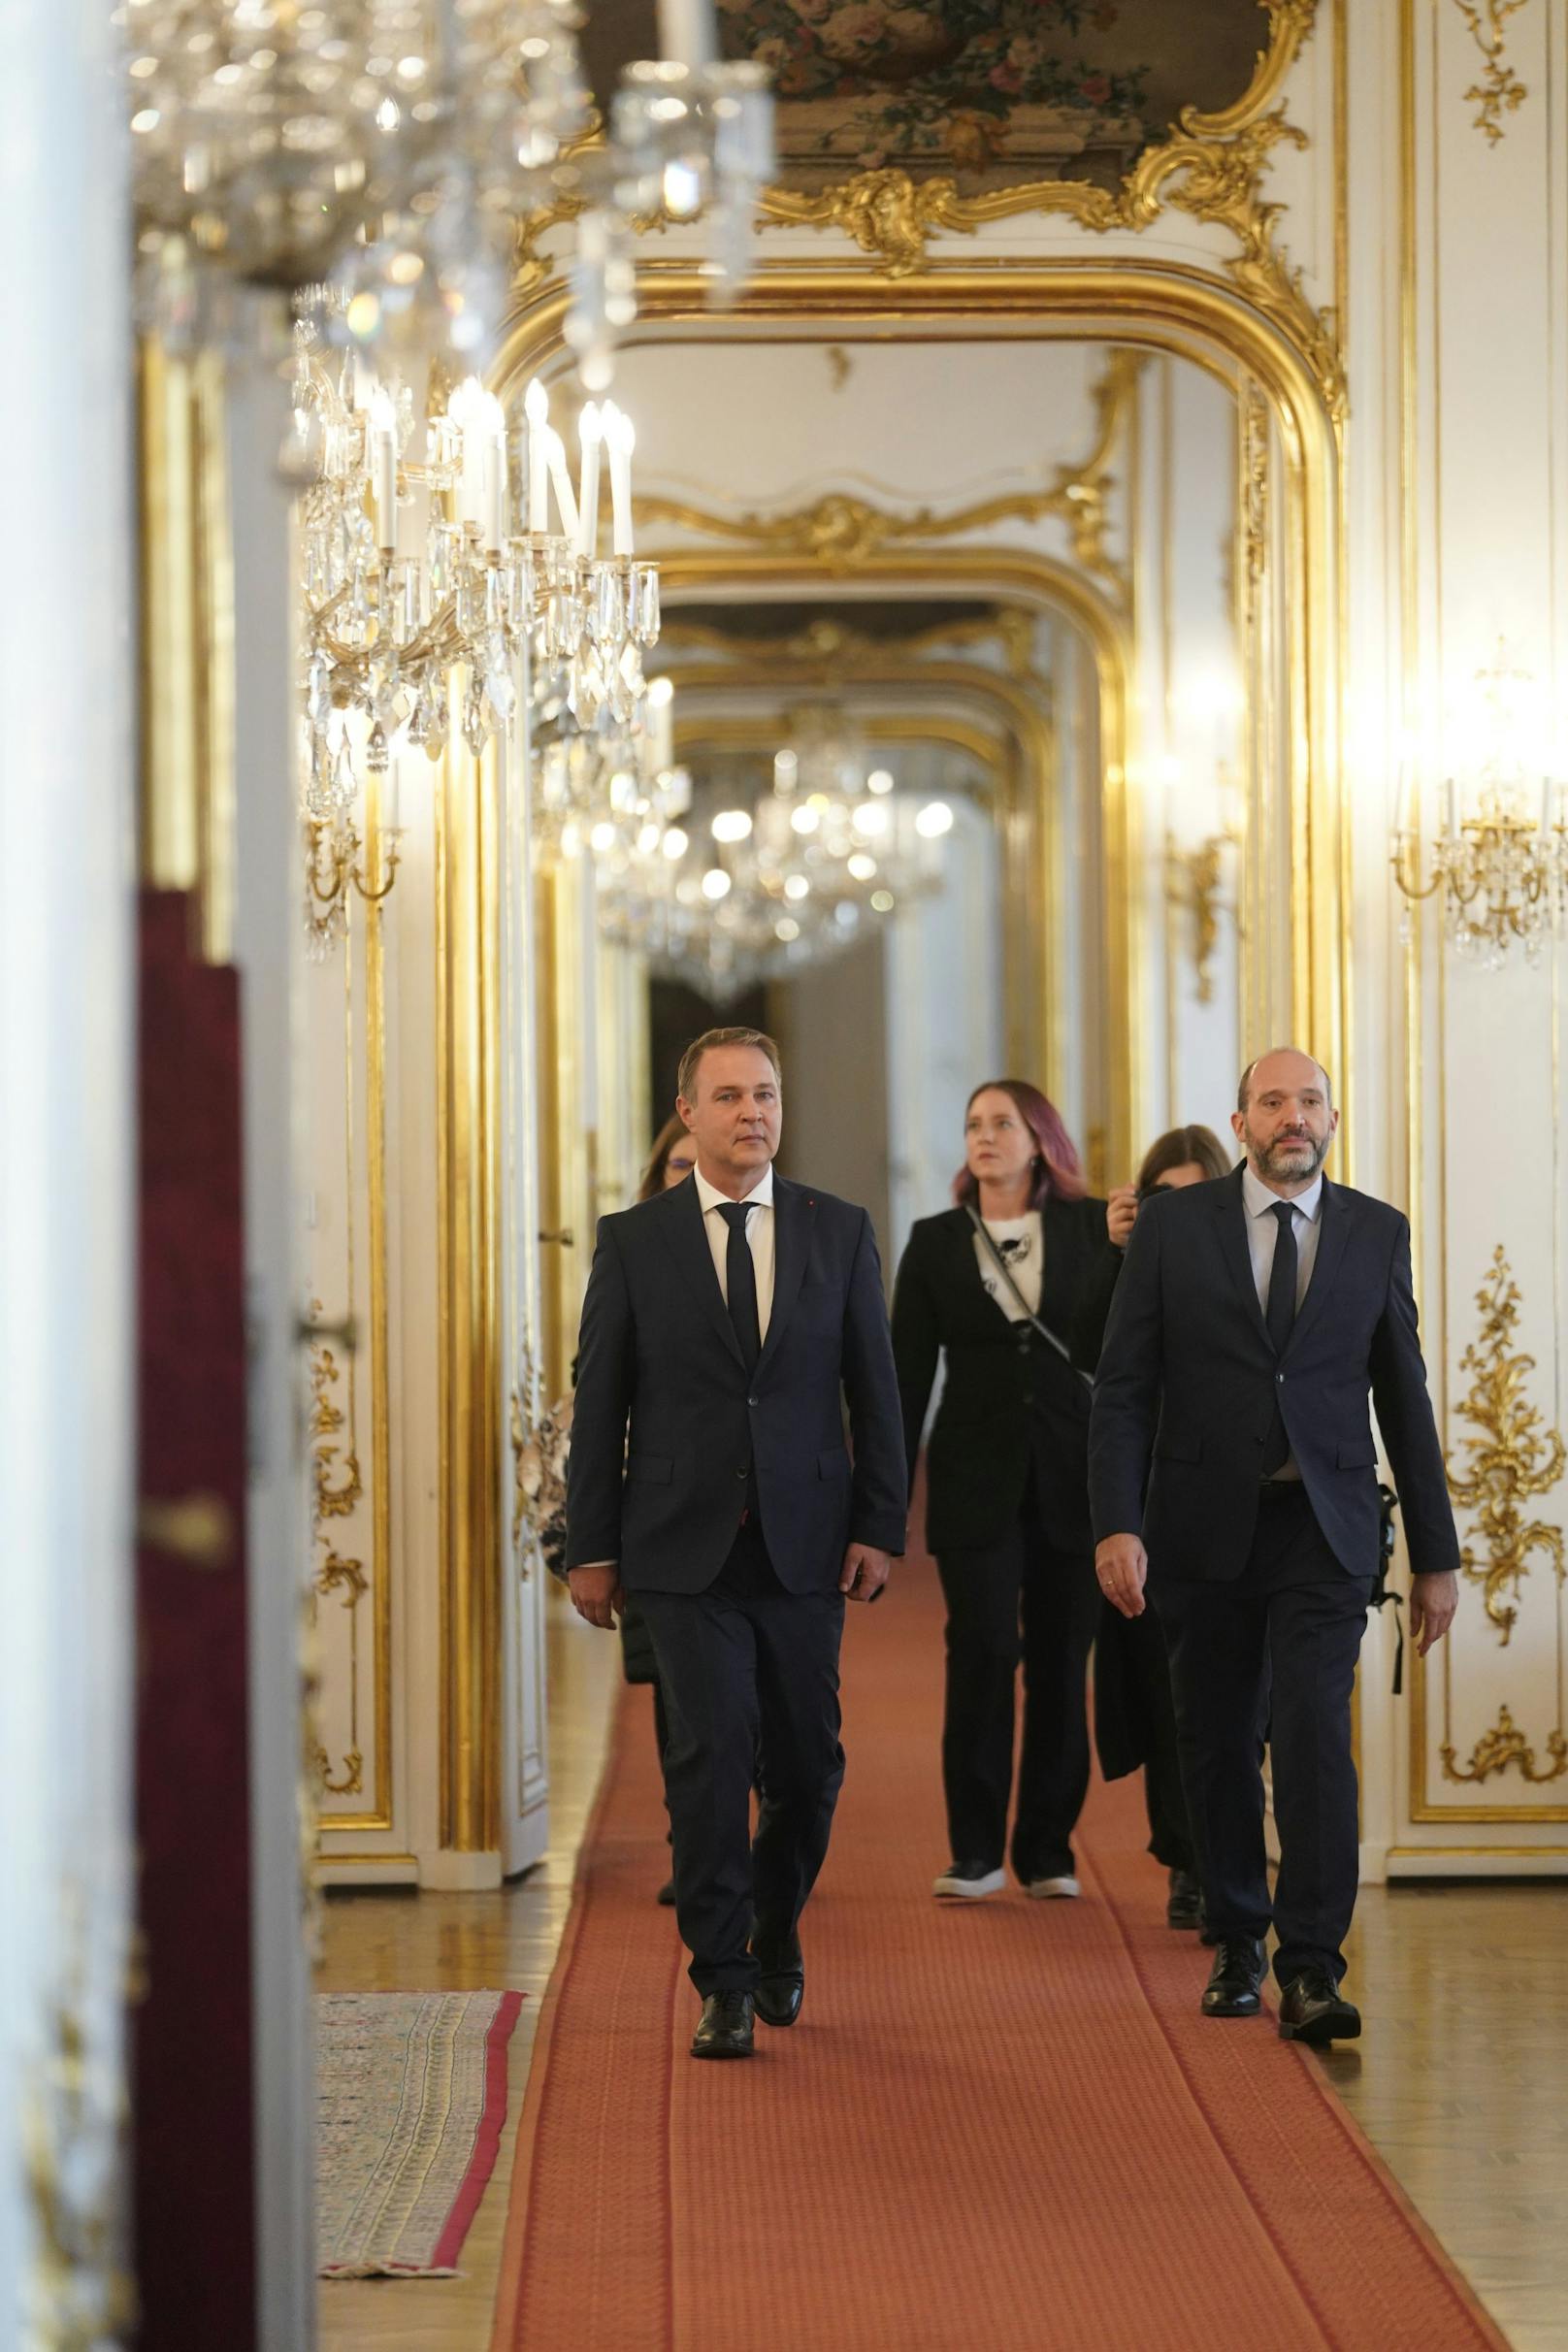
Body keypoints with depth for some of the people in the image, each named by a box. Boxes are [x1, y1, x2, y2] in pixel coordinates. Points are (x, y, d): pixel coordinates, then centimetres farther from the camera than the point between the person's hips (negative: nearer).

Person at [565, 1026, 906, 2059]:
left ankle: (774, 1934, 32)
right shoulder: (634, 1240, 2)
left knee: (808, 1763, 7)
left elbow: (875, 1389, 7)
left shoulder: (840, 1231, 6)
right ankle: (725, 1982, -2)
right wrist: (591, 1548, 0)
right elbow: (599, 1402, 3)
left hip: (804, 1546, 2)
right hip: (684, 1548, -2)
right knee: (712, 1753, -10)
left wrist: (879, 1527, 1)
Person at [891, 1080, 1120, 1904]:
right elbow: (907, 1372, 4)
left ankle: (1048, 1850, 12)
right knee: (982, 1649, -9)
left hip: (1071, 1478, 1)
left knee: (1061, 1660, 4)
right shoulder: (935, 1242, 6)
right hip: (975, 1475, -1)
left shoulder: (1090, 1227, 6)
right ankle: (975, 1850, -3)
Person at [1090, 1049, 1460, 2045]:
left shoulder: (1377, 1233, 6)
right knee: (1218, 1748, 8)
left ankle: (1312, 1970, -14)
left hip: (1324, 1530, 0)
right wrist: (1118, 1523, -12)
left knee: (1313, 1732, -14)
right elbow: (1124, 1389, 0)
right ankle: (1238, 1947, 25)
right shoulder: (1173, 1225, 2)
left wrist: (1436, 1552, 10)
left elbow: (1404, 1396, 10)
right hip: (1205, 1528, 1)